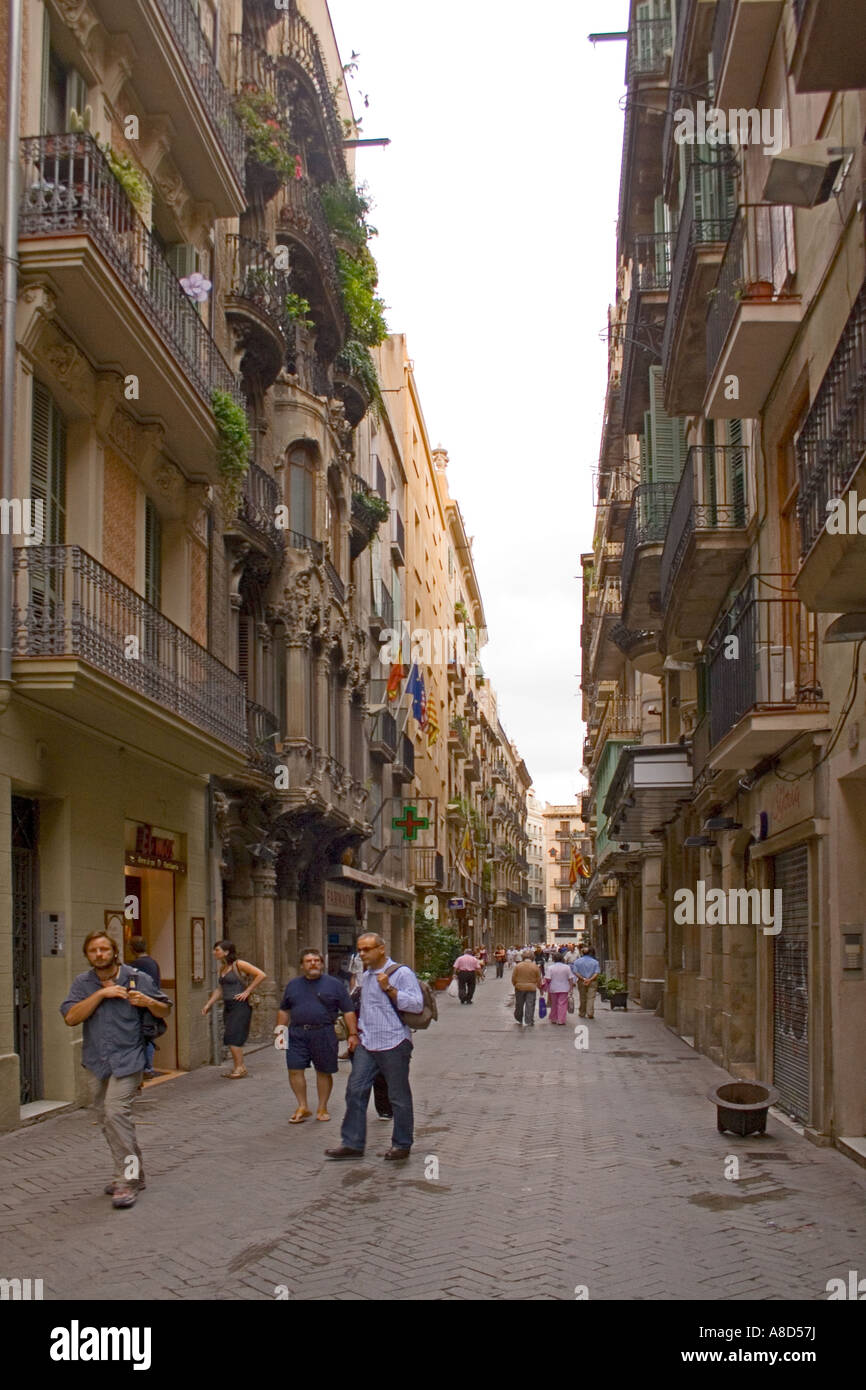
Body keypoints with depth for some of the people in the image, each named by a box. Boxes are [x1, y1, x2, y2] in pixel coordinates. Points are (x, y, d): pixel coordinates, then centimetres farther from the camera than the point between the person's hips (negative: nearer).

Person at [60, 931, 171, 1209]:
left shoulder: (137, 978, 0)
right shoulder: (82, 983, 6)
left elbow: (166, 1011, 6)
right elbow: (71, 1018, -9)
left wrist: (148, 1002, -16)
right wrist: (101, 993, -16)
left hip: (127, 1058, -5)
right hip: (97, 1062, 5)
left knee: (116, 1112, -20)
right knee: (107, 1119, 11)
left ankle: (127, 1180, -16)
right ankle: (132, 1174, 26)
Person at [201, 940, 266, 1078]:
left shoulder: (238, 965, -11)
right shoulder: (222, 968, 13)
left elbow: (261, 975, -14)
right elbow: (219, 989, 16)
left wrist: (247, 991, -13)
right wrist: (209, 1004, 6)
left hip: (240, 1006, -8)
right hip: (228, 1007, 8)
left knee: (232, 1038, -11)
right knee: (231, 1039, 8)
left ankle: (239, 1068, -4)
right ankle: (239, 1068, 16)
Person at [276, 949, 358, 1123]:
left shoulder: (334, 984, 2)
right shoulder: (293, 985, 12)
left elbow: (348, 1011, 0)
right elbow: (284, 1010, 20)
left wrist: (353, 1034, -6)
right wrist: (280, 1030, 12)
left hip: (324, 1035, -2)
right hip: (297, 1035, 2)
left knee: (324, 1072, 5)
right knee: (295, 1070, -4)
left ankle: (322, 1108, 19)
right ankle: (302, 1107, 8)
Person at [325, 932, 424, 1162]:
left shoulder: (401, 973, -8)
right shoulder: (366, 976, 16)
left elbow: (416, 1005, -17)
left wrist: (389, 989, -20)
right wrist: (356, 1034, 18)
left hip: (393, 1044, -7)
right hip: (367, 1045, 7)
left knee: (399, 1097, 3)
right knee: (356, 1091, 2)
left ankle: (402, 1145, 15)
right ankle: (352, 1144, 8)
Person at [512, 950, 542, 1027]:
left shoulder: (518, 966, -6)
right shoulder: (535, 967, -6)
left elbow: (513, 978, -2)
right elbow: (539, 980, 0)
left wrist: (515, 985, 16)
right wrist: (540, 988, 15)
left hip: (519, 987, 1)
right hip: (531, 988, -1)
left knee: (519, 1005, 16)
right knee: (530, 1006, 2)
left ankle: (518, 1019, 33)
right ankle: (528, 1022, -2)